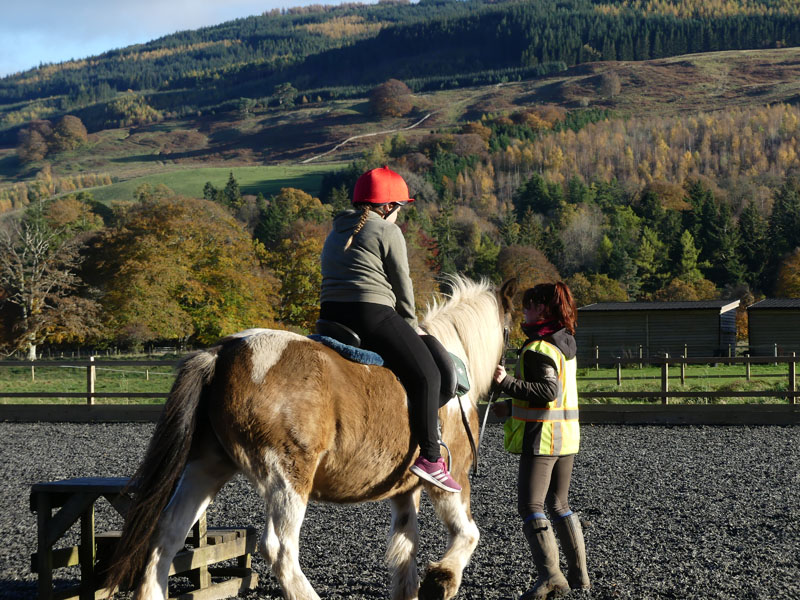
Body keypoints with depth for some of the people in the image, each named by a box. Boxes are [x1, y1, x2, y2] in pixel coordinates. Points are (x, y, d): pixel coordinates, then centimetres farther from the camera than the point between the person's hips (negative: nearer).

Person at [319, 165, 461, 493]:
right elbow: (402, 285, 1)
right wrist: (411, 327, 15)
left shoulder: (336, 234, 23)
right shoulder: (387, 232, 0)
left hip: (331, 316, 8)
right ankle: (430, 457, -9)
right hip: (373, 315, -7)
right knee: (425, 376, -1)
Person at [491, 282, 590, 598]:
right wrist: (512, 407, 20)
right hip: (567, 437, 9)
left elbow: (549, 391, -25)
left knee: (530, 507, -7)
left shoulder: (537, 349, -16)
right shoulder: (565, 345, 13)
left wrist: (507, 383, -24)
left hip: (542, 438, -9)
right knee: (559, 505, 16)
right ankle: (579, 574, 16)